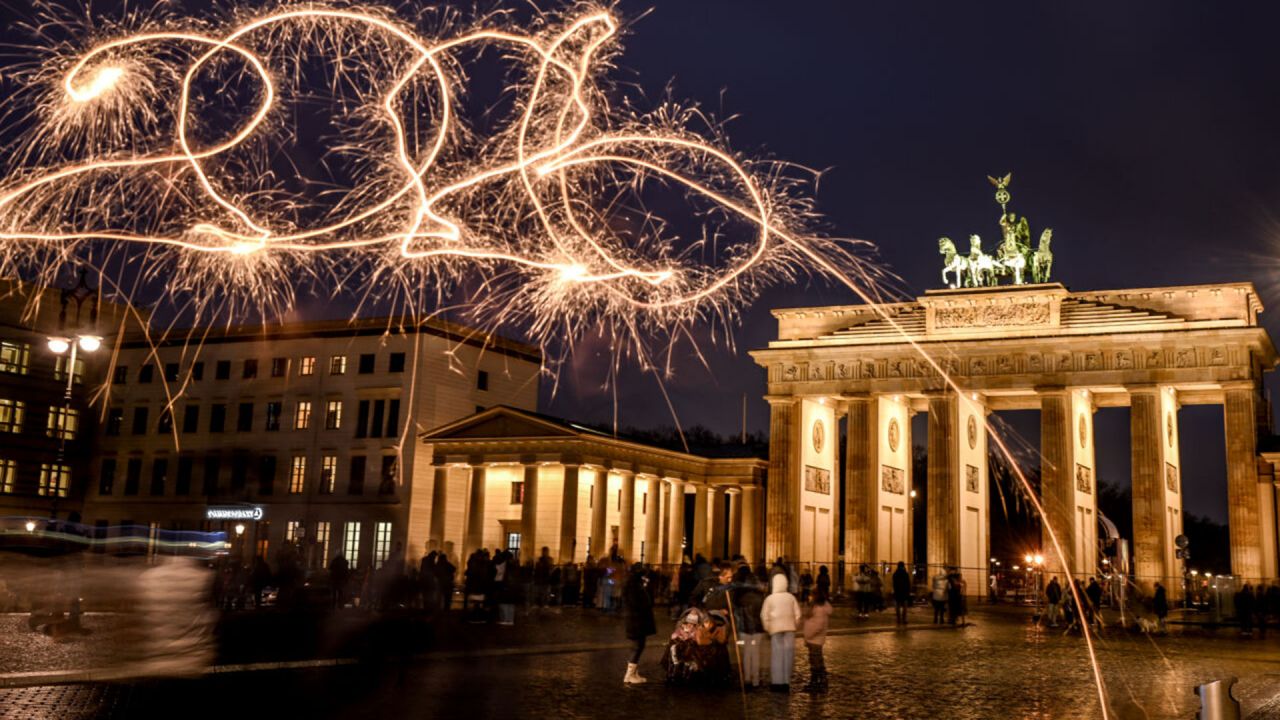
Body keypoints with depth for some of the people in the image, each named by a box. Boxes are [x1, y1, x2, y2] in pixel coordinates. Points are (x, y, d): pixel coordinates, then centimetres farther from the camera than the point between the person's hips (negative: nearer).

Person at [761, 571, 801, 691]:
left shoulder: (770, 598, -7)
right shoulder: (791, 597, -1)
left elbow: (764, 616, -6)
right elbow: (797, 614, 3)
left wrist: (767, 629, 5)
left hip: (775, 628, -2)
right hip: (789, 628, 2)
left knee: (777, 655, 4)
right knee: (788, 654, 6)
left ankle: (777, 682, 2)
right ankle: (786, 681, 8)